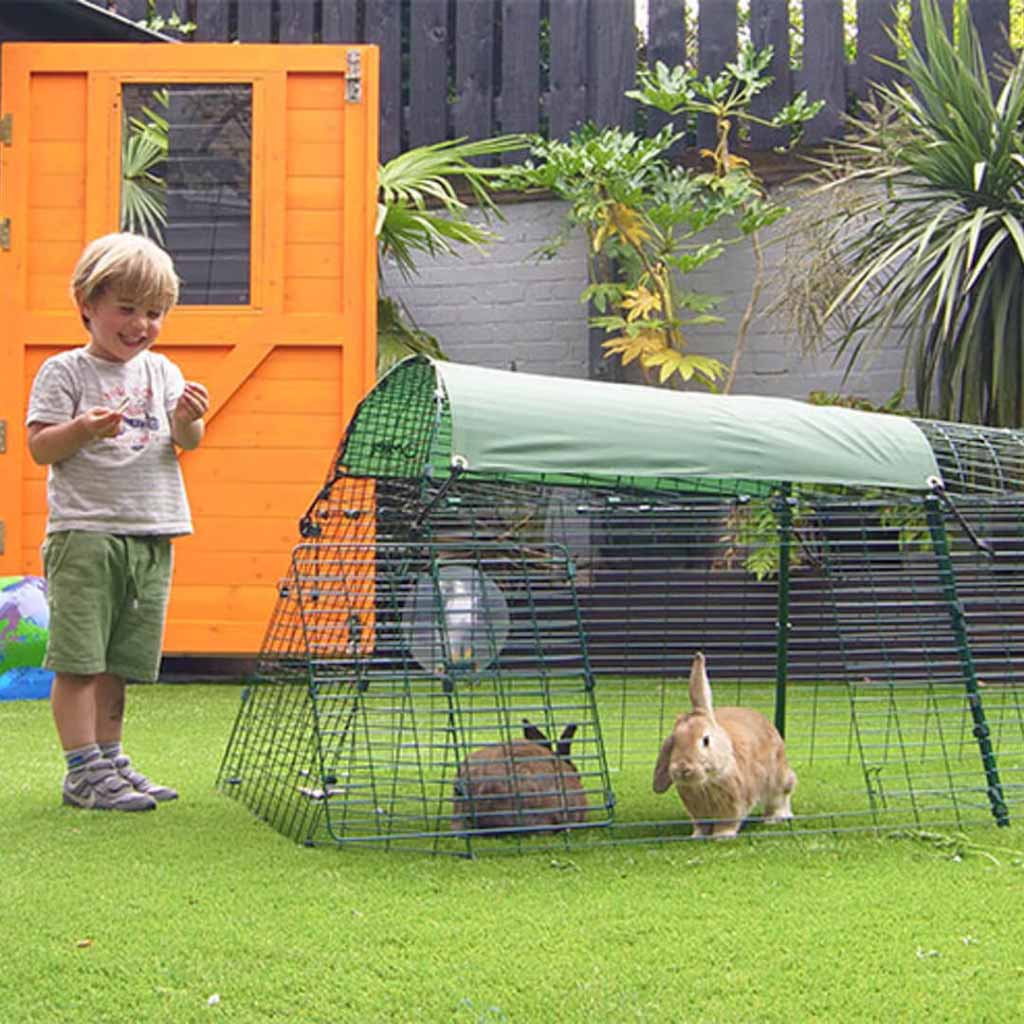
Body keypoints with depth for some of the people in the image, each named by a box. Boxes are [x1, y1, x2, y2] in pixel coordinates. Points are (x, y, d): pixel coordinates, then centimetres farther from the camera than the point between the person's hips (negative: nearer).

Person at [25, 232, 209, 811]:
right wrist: (83, 430, -24)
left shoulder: (162, 372, 13)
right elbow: (40, 448, -6)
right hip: (85, 531, -5)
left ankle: (110, 759, 20)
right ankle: (84, 770, -1)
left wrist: (187, 421, -16)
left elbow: (187, 443, 7)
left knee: (120, 661, 11)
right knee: (78, 659, -6)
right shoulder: (65, 372, -1)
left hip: (151, 535, 5)